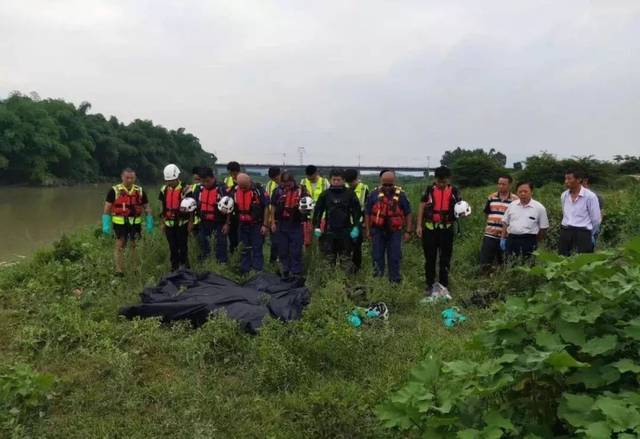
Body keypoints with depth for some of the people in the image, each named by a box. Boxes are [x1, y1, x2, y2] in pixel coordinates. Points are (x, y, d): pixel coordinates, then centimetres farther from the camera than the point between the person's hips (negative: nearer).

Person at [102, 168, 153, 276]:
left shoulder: (140, 191, 5)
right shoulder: (114, 191, -3)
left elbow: (147, 208, 10)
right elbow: (107, 209, -2)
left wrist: (149, 224, 4)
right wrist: (106, 225, -8)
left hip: (135, 223, 3)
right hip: (120, 223, -2)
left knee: (134, 246, 11)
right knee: (120, 246, -1)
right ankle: (119, 271, 5)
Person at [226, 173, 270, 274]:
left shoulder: (259, 190, -14)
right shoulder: (235, 191, 0)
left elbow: (266, 208, -10)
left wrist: (265, 225, -12)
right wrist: (227, 224, 13)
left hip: (257, 225, -4)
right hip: (242, 225, 5)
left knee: (257, 249, 1)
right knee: (243, 250, 12)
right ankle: (244, 272, 23)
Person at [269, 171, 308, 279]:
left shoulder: (301, 190, -3)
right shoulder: (278, 191, 2)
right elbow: (273, 207, 8)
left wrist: (304, 208, -18)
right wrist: (273, 222, 5)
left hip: (296, 225, -2)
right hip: (281, 225, 2)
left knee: (296, 251, 1)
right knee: (282, 250, 10)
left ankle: (296, 273, 9)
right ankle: (285, 272, 23)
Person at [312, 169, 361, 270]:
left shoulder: (350, 194, 1)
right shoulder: (325, 194, 5)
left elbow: (357, 211, 3)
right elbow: (317, 211, 10)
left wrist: (356, 227, -5)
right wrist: (316, 227, 2)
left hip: (345, 231, -1)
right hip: (329, 231, 1)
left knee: (346, 258, 4)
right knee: (329, 258, 7)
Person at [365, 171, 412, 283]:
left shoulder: (400, 195, -2)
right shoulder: (374, 194, -1)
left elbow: (408, 213, 3)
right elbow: (367, 213, 4)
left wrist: (408, 231, 0)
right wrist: (368, 230, 3)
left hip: (394, 231, -1)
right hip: (377, 231, 1)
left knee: (395, 257, 6)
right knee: (377, 256, 9)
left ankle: (395, 280, 18)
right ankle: (377, 279, 22)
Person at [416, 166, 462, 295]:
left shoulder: (454, 191, 1)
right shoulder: (429, 190, 1)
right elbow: (422, 207, 4)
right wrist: (419, 225, -2)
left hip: (446, 229, 0)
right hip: (430, 229, 0)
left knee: (445, 259, 9)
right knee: (430, 258, 8)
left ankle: (443, 286, 19)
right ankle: (430, 285, 19)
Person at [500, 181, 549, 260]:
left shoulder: (539, 208, -2)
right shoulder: (512, 205, 8)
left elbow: (543, 228, 3)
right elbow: (505, 223, 14)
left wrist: (536, 242, 5)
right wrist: (503, 238, 8)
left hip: (529, 240, -3)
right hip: (511, 239, 3)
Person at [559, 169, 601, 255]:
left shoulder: (590, 196, -8)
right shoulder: (564, 195, 9)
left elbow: (596, 219, -2)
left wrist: (591, 235, 8)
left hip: (583, 233, -5)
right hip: (565, 232, 5)